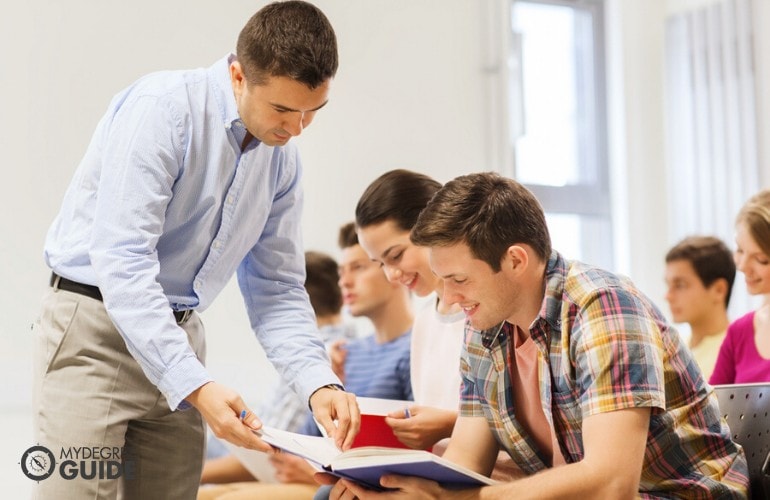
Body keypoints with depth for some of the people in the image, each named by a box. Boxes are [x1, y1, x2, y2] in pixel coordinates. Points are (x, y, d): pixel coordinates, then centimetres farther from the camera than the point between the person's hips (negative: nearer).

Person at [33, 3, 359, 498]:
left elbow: (277, 290, 8)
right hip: (97, 325, -6)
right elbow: (120, 259, -26)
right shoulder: (160, 108, -19)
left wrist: (319, 384, -10)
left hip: (178, 334, 7)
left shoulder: (284, 162, 3)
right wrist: (196, 386, -32)